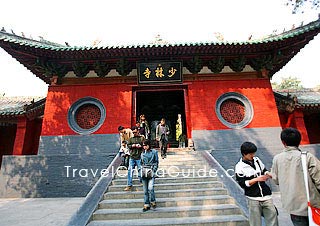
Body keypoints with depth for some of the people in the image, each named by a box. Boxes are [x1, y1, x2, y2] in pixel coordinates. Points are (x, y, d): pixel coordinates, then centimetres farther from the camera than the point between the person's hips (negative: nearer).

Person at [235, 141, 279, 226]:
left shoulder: (257, 160, 2)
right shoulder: (240, 167, -12)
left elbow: (264, 171, 17)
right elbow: (242, 184, -13)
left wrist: (268, 174, -5)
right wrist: (257, 179, -18)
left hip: (266, 195, 5)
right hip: (253, 198, -4)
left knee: (272, 216, 9)